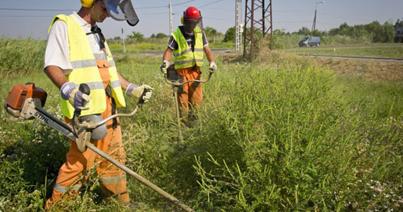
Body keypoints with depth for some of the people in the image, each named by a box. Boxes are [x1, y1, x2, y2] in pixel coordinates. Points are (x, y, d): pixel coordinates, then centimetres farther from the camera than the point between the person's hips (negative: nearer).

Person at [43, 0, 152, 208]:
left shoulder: (97, 34, 20)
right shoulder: (63, 26, -5)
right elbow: (52, 66, -15)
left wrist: (133, 89, 17)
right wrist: (69, 89, -34)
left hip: (107, 106, 8)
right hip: (84, 107, -8)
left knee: (114, 155, 12)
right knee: (81, 159, -3)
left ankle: (120, 200, 27)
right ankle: (56, 203, 18)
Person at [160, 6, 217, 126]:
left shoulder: (200, 33, 5)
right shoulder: (176, 35, -8)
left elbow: (207, 49, 6)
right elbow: (169, 51, -6)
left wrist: (212, 62, -10)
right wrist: (165, 62, -25)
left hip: (196, 71, 4)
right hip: (182, 71, -4)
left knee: (197, 98, 6)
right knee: (183, 98, 0)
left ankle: (192, 116, 29)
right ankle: (184, 122, 15)